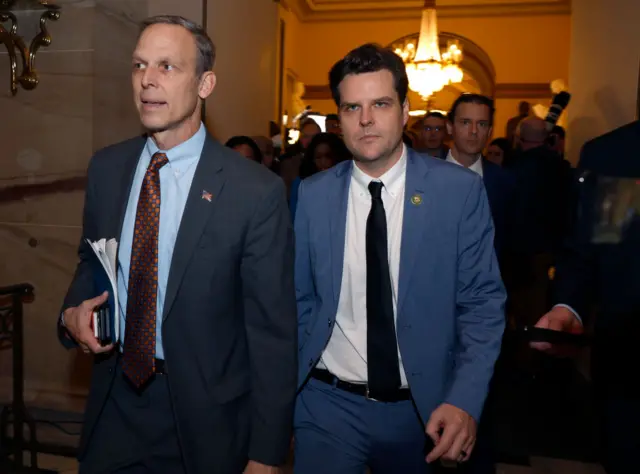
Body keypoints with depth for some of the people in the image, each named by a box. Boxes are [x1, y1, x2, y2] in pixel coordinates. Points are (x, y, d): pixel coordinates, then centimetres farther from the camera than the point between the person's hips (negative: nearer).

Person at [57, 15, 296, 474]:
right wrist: (73, 312, -7)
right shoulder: (106, 167, -2)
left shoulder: (256, 191, -19)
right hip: (114, 401, 4)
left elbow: (272, 331, -14)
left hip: (204, 416, -4)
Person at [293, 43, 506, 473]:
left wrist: (466, 401, -16)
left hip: (423, 408, 1)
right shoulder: (313, 195, -4)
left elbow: (482, 302, -7)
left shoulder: (460, 190, -10)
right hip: (329, 404, 0)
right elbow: (302, 299, 4)